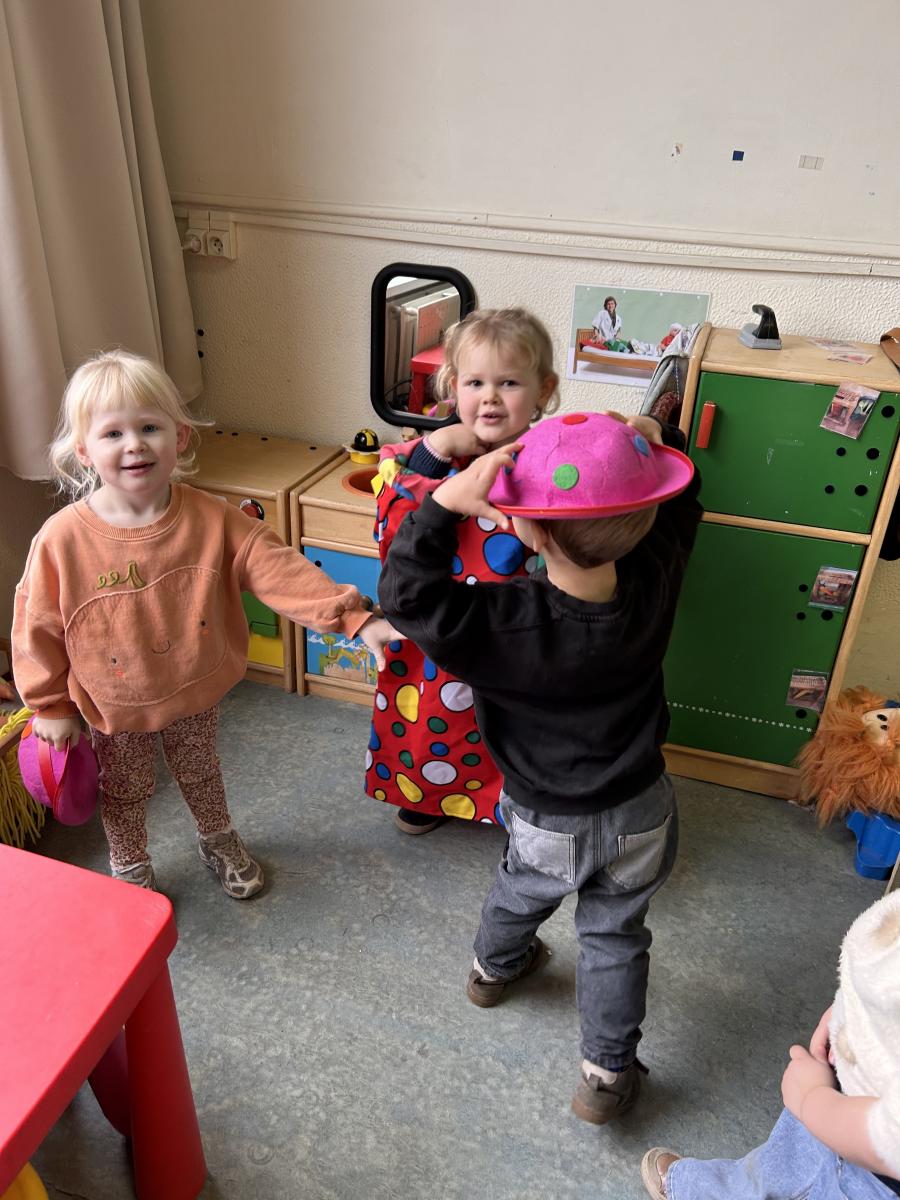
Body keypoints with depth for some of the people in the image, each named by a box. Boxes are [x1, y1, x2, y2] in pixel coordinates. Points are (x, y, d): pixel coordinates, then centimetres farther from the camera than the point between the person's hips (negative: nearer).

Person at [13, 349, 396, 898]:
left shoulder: (211, 519, -20)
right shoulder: (62, 539, -23)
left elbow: (280, 568, -23)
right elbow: (38, 628, -12)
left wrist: (355, 617, -32)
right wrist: (51, 707, -3)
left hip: (196, 694, 2)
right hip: (114, 708, -1)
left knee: (202, 775, 27)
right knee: (125, 794, 23)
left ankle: (219, 842, 57)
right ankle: (130, 871, 52)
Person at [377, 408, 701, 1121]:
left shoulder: (505, 625, -36)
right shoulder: (655, 584, -24)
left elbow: (407, 593, -28)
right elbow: (678, 507, -5)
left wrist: (446, 503, -32)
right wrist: (655, 442, -15)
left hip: (550, 827, -1)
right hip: (643, 815, 2)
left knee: (520, 896, 31)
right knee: (616, 936, 24)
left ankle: (495, 968, 61)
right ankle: (609, 1072, 37)